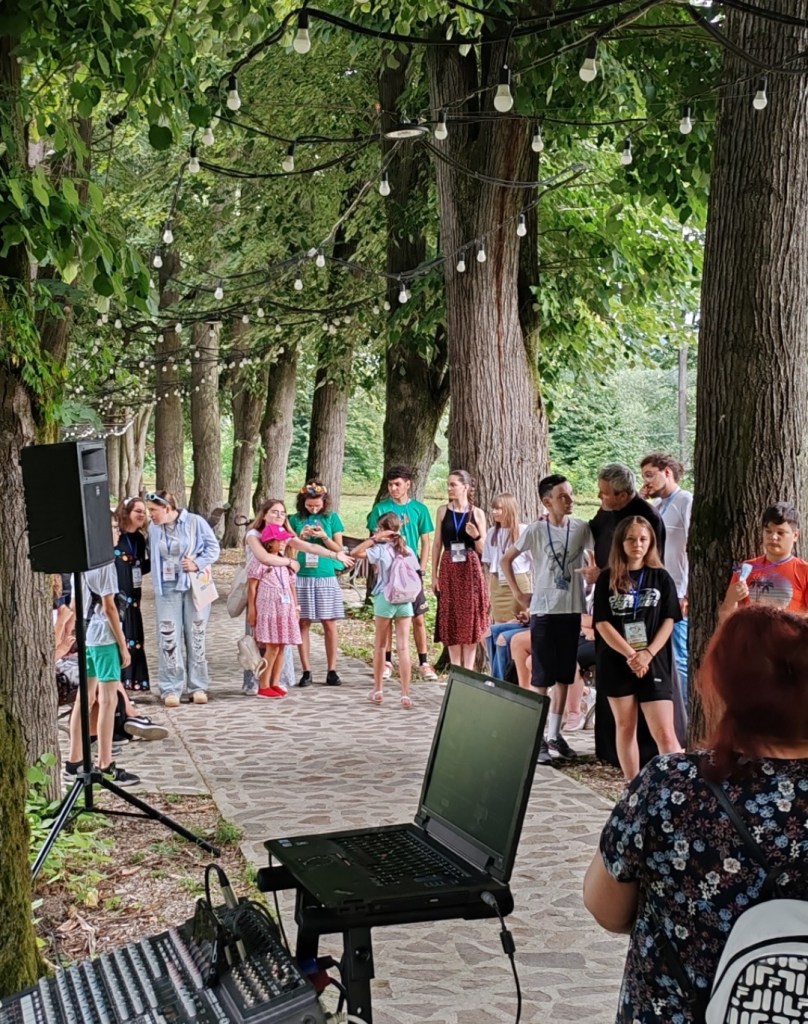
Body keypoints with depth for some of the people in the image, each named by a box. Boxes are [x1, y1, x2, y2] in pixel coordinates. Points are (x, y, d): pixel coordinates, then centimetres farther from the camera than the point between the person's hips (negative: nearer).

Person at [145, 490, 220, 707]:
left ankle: (198, 687, 12)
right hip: (167, 588, 2)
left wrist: (198, 563, -15)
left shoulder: (195, 522, -7)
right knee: (169, 637, -3)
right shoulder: (153, 528, 4)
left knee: (195, 635, 4)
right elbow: (154, 557, 15)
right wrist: (156, 584, 7)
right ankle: (171, 689, 1)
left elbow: (213, 547, -1)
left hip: (194, 586, -2)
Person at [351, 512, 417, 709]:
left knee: (380, 646, 13)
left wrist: (375, 538, -12)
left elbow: (355, 552, -16)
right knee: (403, 647, 0)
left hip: (385, 600, -3)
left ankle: (378, 690, 22)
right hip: (405, 601, 3)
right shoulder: (408, 551, 6)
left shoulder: (381, 550, -8)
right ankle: (405, 694, -4)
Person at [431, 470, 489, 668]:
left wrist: (476, 536, -18)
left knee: (470, 620, 1)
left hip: (470, 570, -1)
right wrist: (434, 575, 2)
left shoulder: (477, 513, 0)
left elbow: (482, 550, 2)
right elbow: (437, 544, 6)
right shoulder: (443, 511, 4)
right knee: (451, 621, 3)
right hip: (448, 570, 1)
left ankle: (468, 670, 8)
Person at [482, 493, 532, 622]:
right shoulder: (492, 532, 9)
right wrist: (489, 587, 9)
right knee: (499, 624, 4)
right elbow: (488, 562, 13)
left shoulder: (524, 530, -5)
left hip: (519, 582, -4)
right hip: (497, 584, 4)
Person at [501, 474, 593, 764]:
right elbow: (506, 560, 1)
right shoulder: (536, 530, -6)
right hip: (544, 610, -3)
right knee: (542, 677, -1)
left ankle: (554, 734, 22)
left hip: (572, 610, 3)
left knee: (564, 676, 11)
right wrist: (518, 594, -1)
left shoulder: (581, 528, 1)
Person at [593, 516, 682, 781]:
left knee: (665, 734, -8)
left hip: (654, 664, -1)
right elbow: (602, 623, -4)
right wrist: (631, 654, -14)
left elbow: (669, 620, 0)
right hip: (617, 663, 1)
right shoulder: (607, 579, 2)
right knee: (625, 728, 10)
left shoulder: (661, 577, 4)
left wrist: (648, 654, -14)